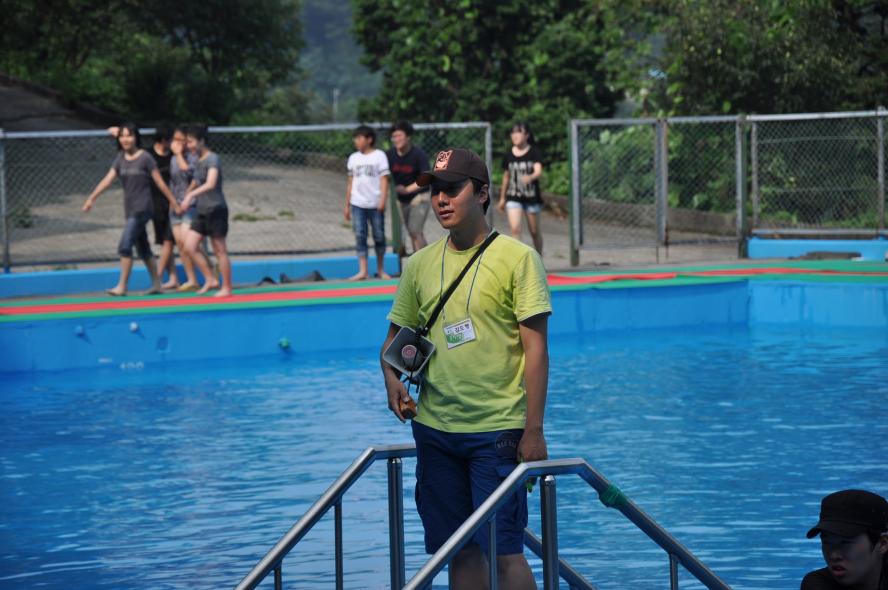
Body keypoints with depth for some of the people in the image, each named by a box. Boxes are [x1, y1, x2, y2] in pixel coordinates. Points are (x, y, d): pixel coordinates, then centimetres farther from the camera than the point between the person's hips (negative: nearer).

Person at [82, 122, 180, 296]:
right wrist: (91, 198, -4)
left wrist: (174, 203, -2)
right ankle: (156, 284, 20)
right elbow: (108, 179, 5)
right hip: (130, 209, 7)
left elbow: (159, 182, -5)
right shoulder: (121, 158, 10)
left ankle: (122, 286, -12)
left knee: (125, 246, -14)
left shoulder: (145, 158, -7)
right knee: (143, 249, 11)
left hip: (142, 208, -7)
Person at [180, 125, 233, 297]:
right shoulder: (198, 161, 13)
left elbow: (211, 184, -29)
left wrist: (191, 195, -36)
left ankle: (227, 288, 5)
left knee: (220, 251, -2)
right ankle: (211, 279, 6)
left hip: (216, 210, -8)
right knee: (190, 246, -1)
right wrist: (187, 198, 26)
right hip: (202, 211, 8)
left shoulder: (212, 159, -13)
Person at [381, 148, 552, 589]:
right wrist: (392, 378, -3)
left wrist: (533, 430, -13)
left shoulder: (517, 258, -6)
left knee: (504, 552, -7)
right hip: (435, 430, 5)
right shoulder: (421, 263, 9)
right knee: (460, 552, 10)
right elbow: (396, 335, 19)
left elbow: (535, 349, -8)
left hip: (498, 431, -5)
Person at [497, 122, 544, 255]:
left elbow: (539, 171, -22)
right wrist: (502, 198, 22)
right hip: (513, 198, 2)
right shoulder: (508, 156, 4)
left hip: (532, 197, -2)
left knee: (534, 231, 10)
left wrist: (530, 177, -45)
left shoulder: (534, 153, -7)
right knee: (515, 229, -16)